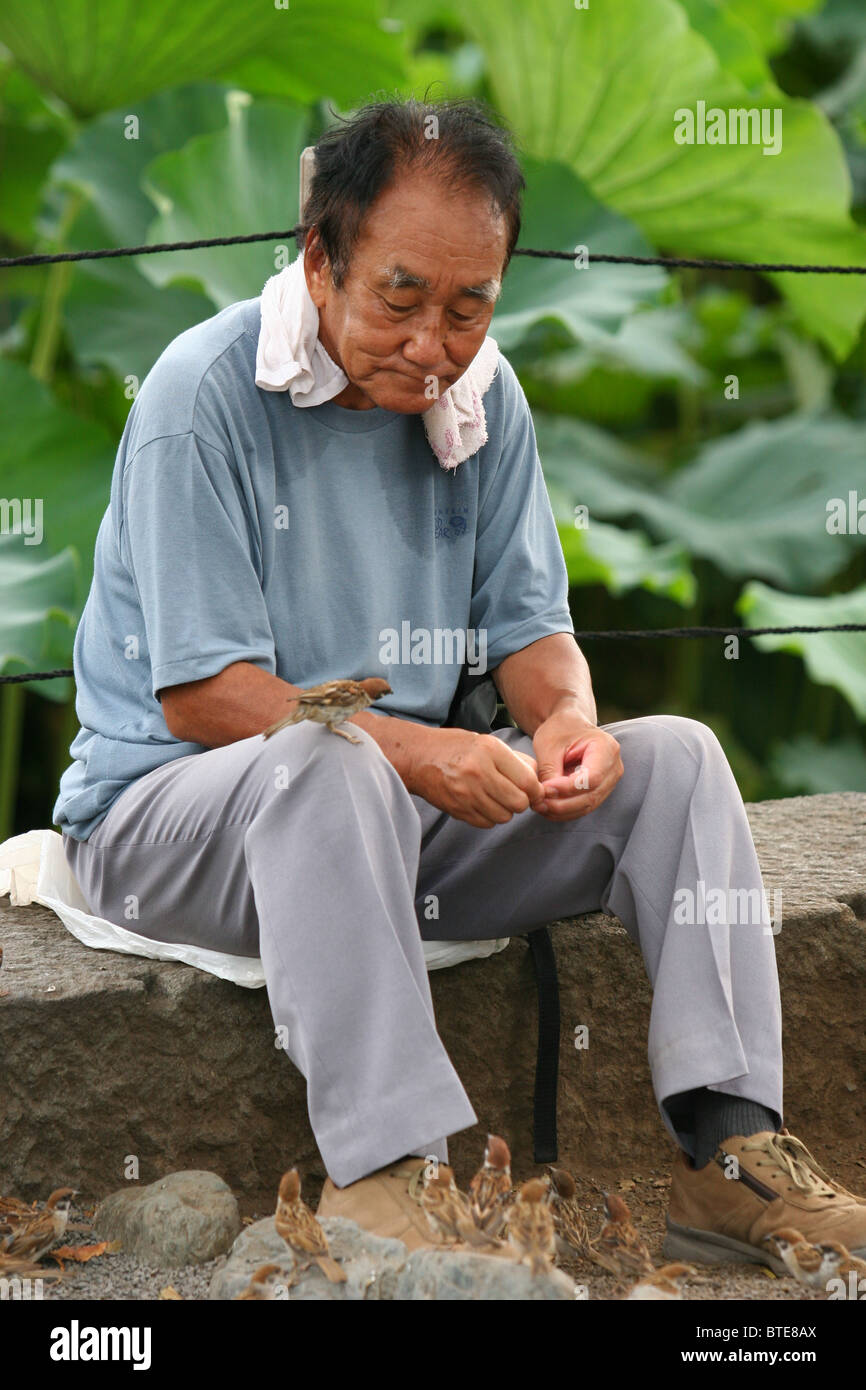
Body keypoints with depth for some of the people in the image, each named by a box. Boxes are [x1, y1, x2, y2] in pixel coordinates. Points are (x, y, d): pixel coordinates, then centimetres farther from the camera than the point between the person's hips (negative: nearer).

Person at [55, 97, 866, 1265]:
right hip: (173, 809, -6)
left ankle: (729, 1147, -17)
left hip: (406, 812, 6)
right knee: (331, 763, -39)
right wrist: (405, 748, -30)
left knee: (673, 755, -10)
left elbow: (530, 626, 7)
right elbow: (199, 694, -19)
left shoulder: (483, 396, 3)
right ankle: (381, 1172, -40)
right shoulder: (206, 393, -16)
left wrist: (567, 718, -17)